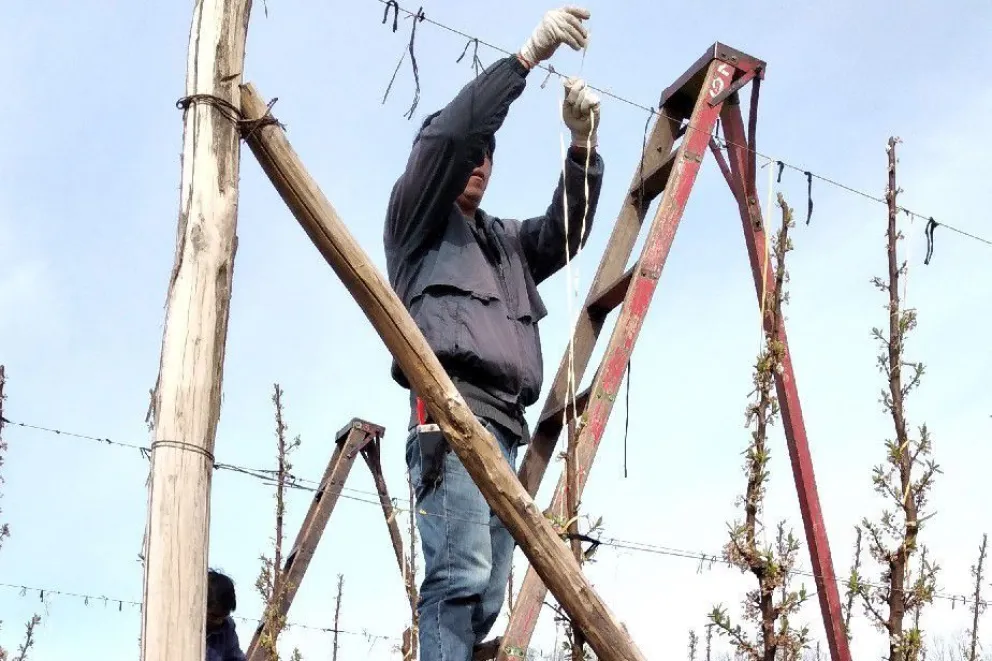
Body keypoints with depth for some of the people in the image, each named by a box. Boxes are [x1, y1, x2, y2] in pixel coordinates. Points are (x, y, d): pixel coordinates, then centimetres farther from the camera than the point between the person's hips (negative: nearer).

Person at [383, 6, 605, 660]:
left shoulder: (507, 242, 34)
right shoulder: (416, 218, 15)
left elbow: (567, 228, 17)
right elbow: (451, 132, -1)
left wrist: (582, 146, 2)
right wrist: (529, 54, -7)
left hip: (503, 428, 7)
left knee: (487, 596, -2)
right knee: (461, 572, -24)